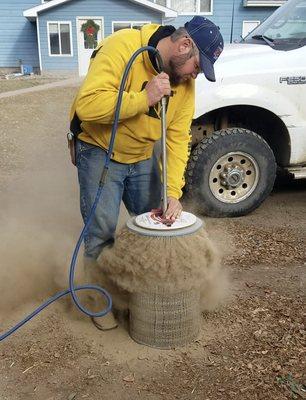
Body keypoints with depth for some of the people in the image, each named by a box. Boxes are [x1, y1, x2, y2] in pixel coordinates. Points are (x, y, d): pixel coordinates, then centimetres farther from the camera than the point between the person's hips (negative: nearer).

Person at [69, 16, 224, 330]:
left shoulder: (185, 81, -7)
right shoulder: (122, 47, -25)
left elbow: (177, 138, -11)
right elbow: (87, 104, -35)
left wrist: (172, 192, -20)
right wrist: (144, 98, -35)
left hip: (143, 156, 6)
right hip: (100, 152, -5)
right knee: (102, 231, -7)